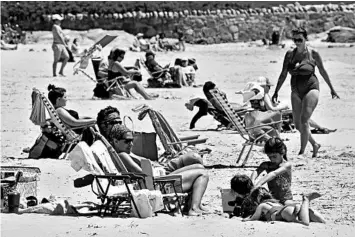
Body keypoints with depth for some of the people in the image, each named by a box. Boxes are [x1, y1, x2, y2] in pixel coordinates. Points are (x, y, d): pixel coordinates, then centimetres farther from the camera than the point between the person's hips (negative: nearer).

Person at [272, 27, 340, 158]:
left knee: (304, 120, -17)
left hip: (311, 88, -5)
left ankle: (302, 152, -13)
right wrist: (276, 91, 6)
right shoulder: (290, 54, 5)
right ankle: (315, 145, 27)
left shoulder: (313, 54, -3)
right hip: (296, 91, 5)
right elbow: (283, 74, 10)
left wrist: (331, 89, 14)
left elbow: (323, 72, 8)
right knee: (298, 124, 5)